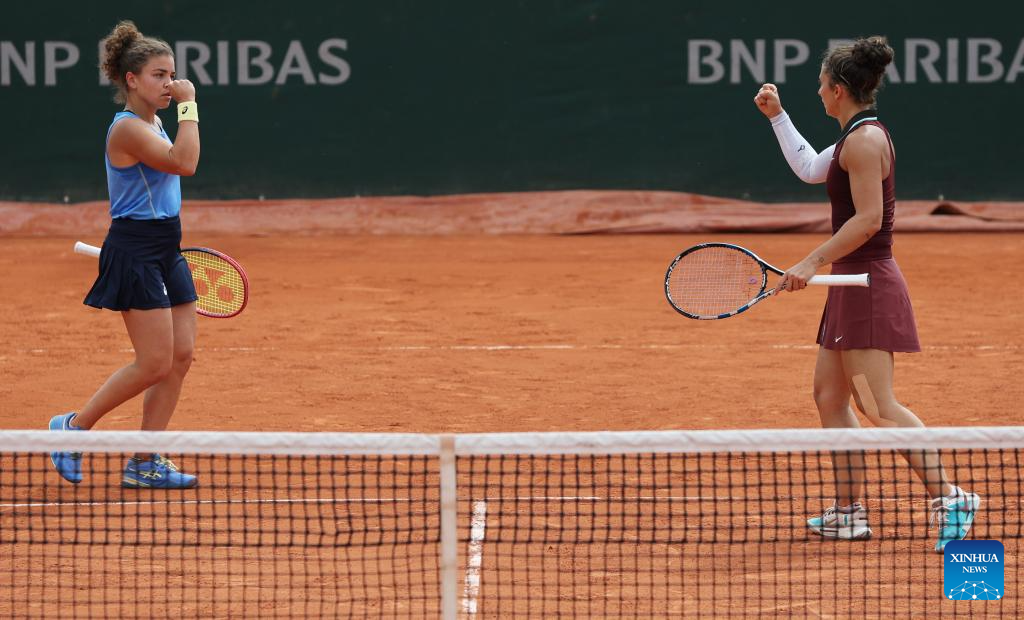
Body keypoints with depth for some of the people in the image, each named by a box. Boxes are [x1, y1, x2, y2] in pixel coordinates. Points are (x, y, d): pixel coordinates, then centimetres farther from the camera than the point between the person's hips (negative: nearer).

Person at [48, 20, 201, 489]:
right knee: (155, 362, -11)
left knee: (180, 355, 3)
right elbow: (184, 163, -26)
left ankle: (144, 464, 7)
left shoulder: (153, 124, 15)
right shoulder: (127, 128, -16)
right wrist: (189, 106, -18)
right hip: (135, 252, -10)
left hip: (165, 251, 10)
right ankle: (73, 427, 5)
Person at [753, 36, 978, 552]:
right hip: (853, 285, 10)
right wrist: (777, 117, 35)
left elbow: (868, 220, -22)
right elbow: (810, 168, 34)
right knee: (829, 396, 13)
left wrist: (812, 263, -21)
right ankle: (849, 513, 16)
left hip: (868, 286, -10)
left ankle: (947, 498, -17)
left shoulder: (864, 140, -15)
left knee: (878, 408, -14)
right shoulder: (854, 137, 15)